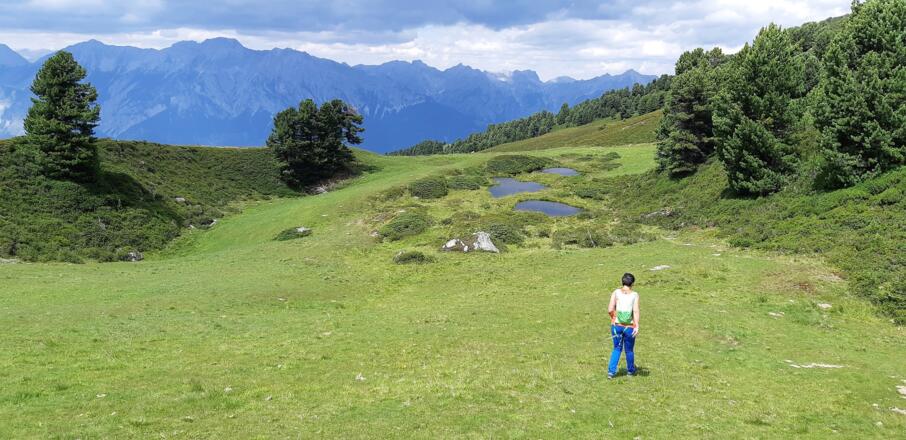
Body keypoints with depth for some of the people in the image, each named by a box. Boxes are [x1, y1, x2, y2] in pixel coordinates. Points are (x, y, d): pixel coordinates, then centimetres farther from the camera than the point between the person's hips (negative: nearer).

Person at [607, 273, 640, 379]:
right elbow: (636, 311, -17)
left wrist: (614, 317, 10)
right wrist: (637, 326, -22)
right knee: (629, 350, 18)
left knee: (617, 349, 18)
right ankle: (631, 370, 37)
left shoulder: (616, 292, -3)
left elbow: (610, 310, -10)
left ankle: (611, 371, 8)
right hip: (629, 327, -1)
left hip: (616, 325, 1)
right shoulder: (634, 295, -6)